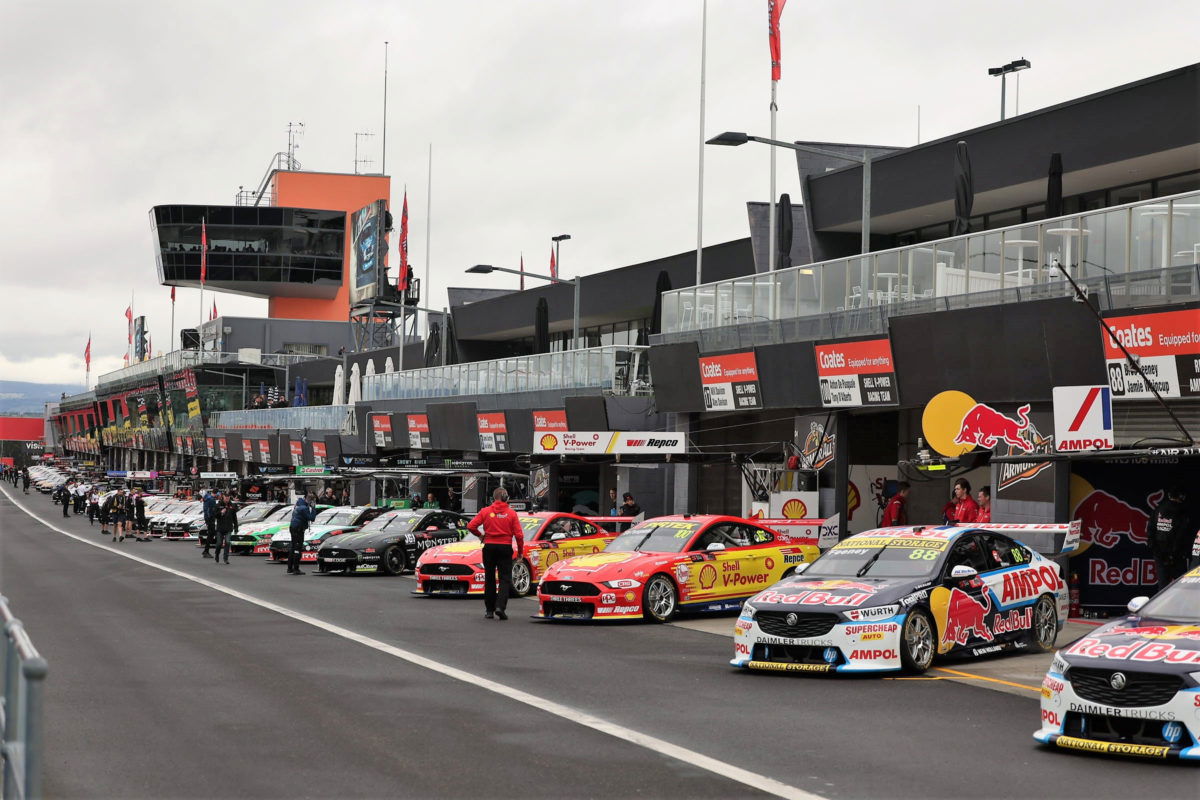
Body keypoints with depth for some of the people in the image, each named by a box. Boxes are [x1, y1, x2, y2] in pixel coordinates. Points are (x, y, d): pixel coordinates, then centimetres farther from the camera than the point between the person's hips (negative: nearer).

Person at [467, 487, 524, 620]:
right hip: (505, 547, -2)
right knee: (505, 579, 1)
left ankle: (489, 610, 15)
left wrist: (480, 535, 12)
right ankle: (500, 606, -18)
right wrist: (520, 551, 6)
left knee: (489, 579, 13)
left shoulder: (486, 511, -2)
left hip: (489, 547, 2)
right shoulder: (511, 513, -4)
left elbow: (471, 526, -7)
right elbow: (518, 535, -6)